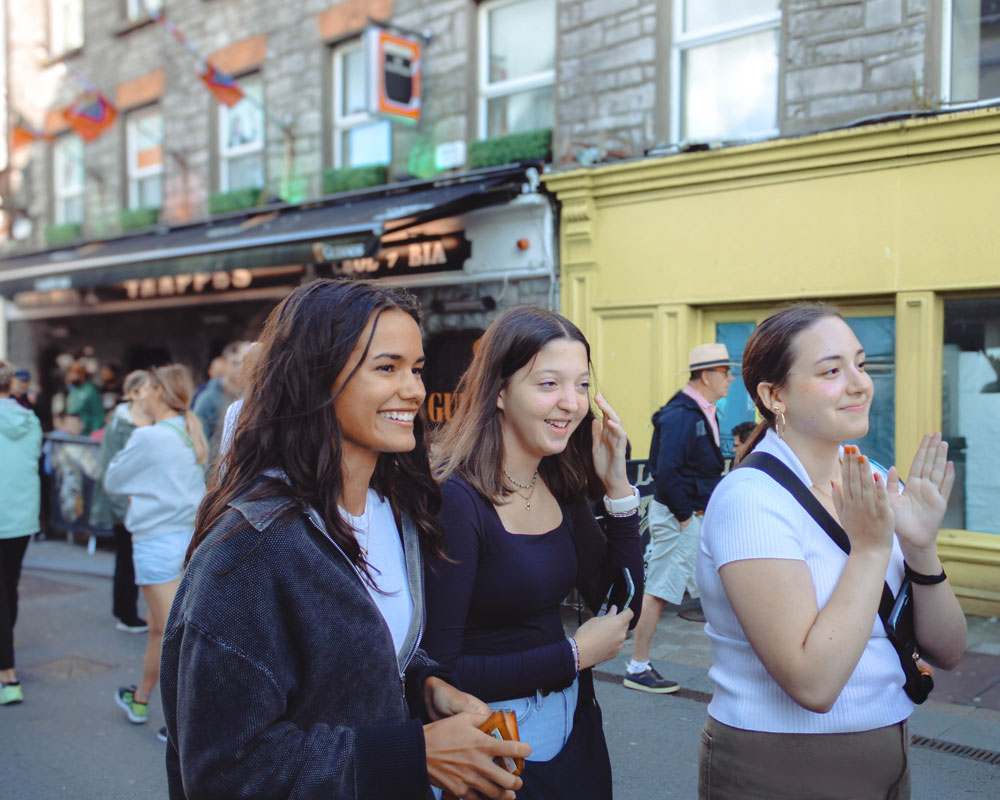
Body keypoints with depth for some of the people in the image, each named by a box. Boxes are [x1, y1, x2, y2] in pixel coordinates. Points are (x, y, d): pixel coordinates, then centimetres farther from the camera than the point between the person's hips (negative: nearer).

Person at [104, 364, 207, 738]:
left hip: (157, 540, -8)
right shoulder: (189, 434, 7)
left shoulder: (148, 437, -15)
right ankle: (140, 699, 36)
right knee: (158, 628, 20)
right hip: (189, 536, 8)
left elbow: (112, 481, -1)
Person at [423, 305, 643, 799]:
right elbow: (439, 669, -23)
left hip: (573, 730, 7)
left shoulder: (562, 489, 0)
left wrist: (617, 487, -9)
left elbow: (622, 609, 1)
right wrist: (574, 656, -17)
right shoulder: (455, 500, -22)